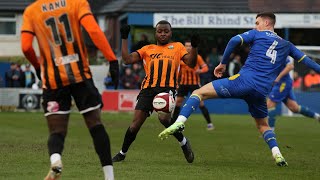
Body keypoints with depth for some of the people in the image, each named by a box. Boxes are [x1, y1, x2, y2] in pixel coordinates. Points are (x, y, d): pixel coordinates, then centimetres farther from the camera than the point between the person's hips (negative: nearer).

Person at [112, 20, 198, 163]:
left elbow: (191, 63, 10)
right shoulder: (147, 49, 21)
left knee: (164, 118, -28)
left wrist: (194, 47, -5)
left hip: (167, 88, -2)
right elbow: (128, 59, 11)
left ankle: (183, 142, -2)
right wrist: (124, 39, 8)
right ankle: (122, 153, 16)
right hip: (148, 89, 2)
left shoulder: (177, 47, 19)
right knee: (136, 123, -5)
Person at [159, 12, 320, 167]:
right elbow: (305, 60, 28)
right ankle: (277, 155, 4)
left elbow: (235, 40, -3)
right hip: (262, 91, 4)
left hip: (245, 80, -4)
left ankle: (180, 122, -25)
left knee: (199, 93, -2)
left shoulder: (257, 34, 12)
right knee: (263, 125, 27)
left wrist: (223, 63, 5)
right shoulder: (286, 45, 24)